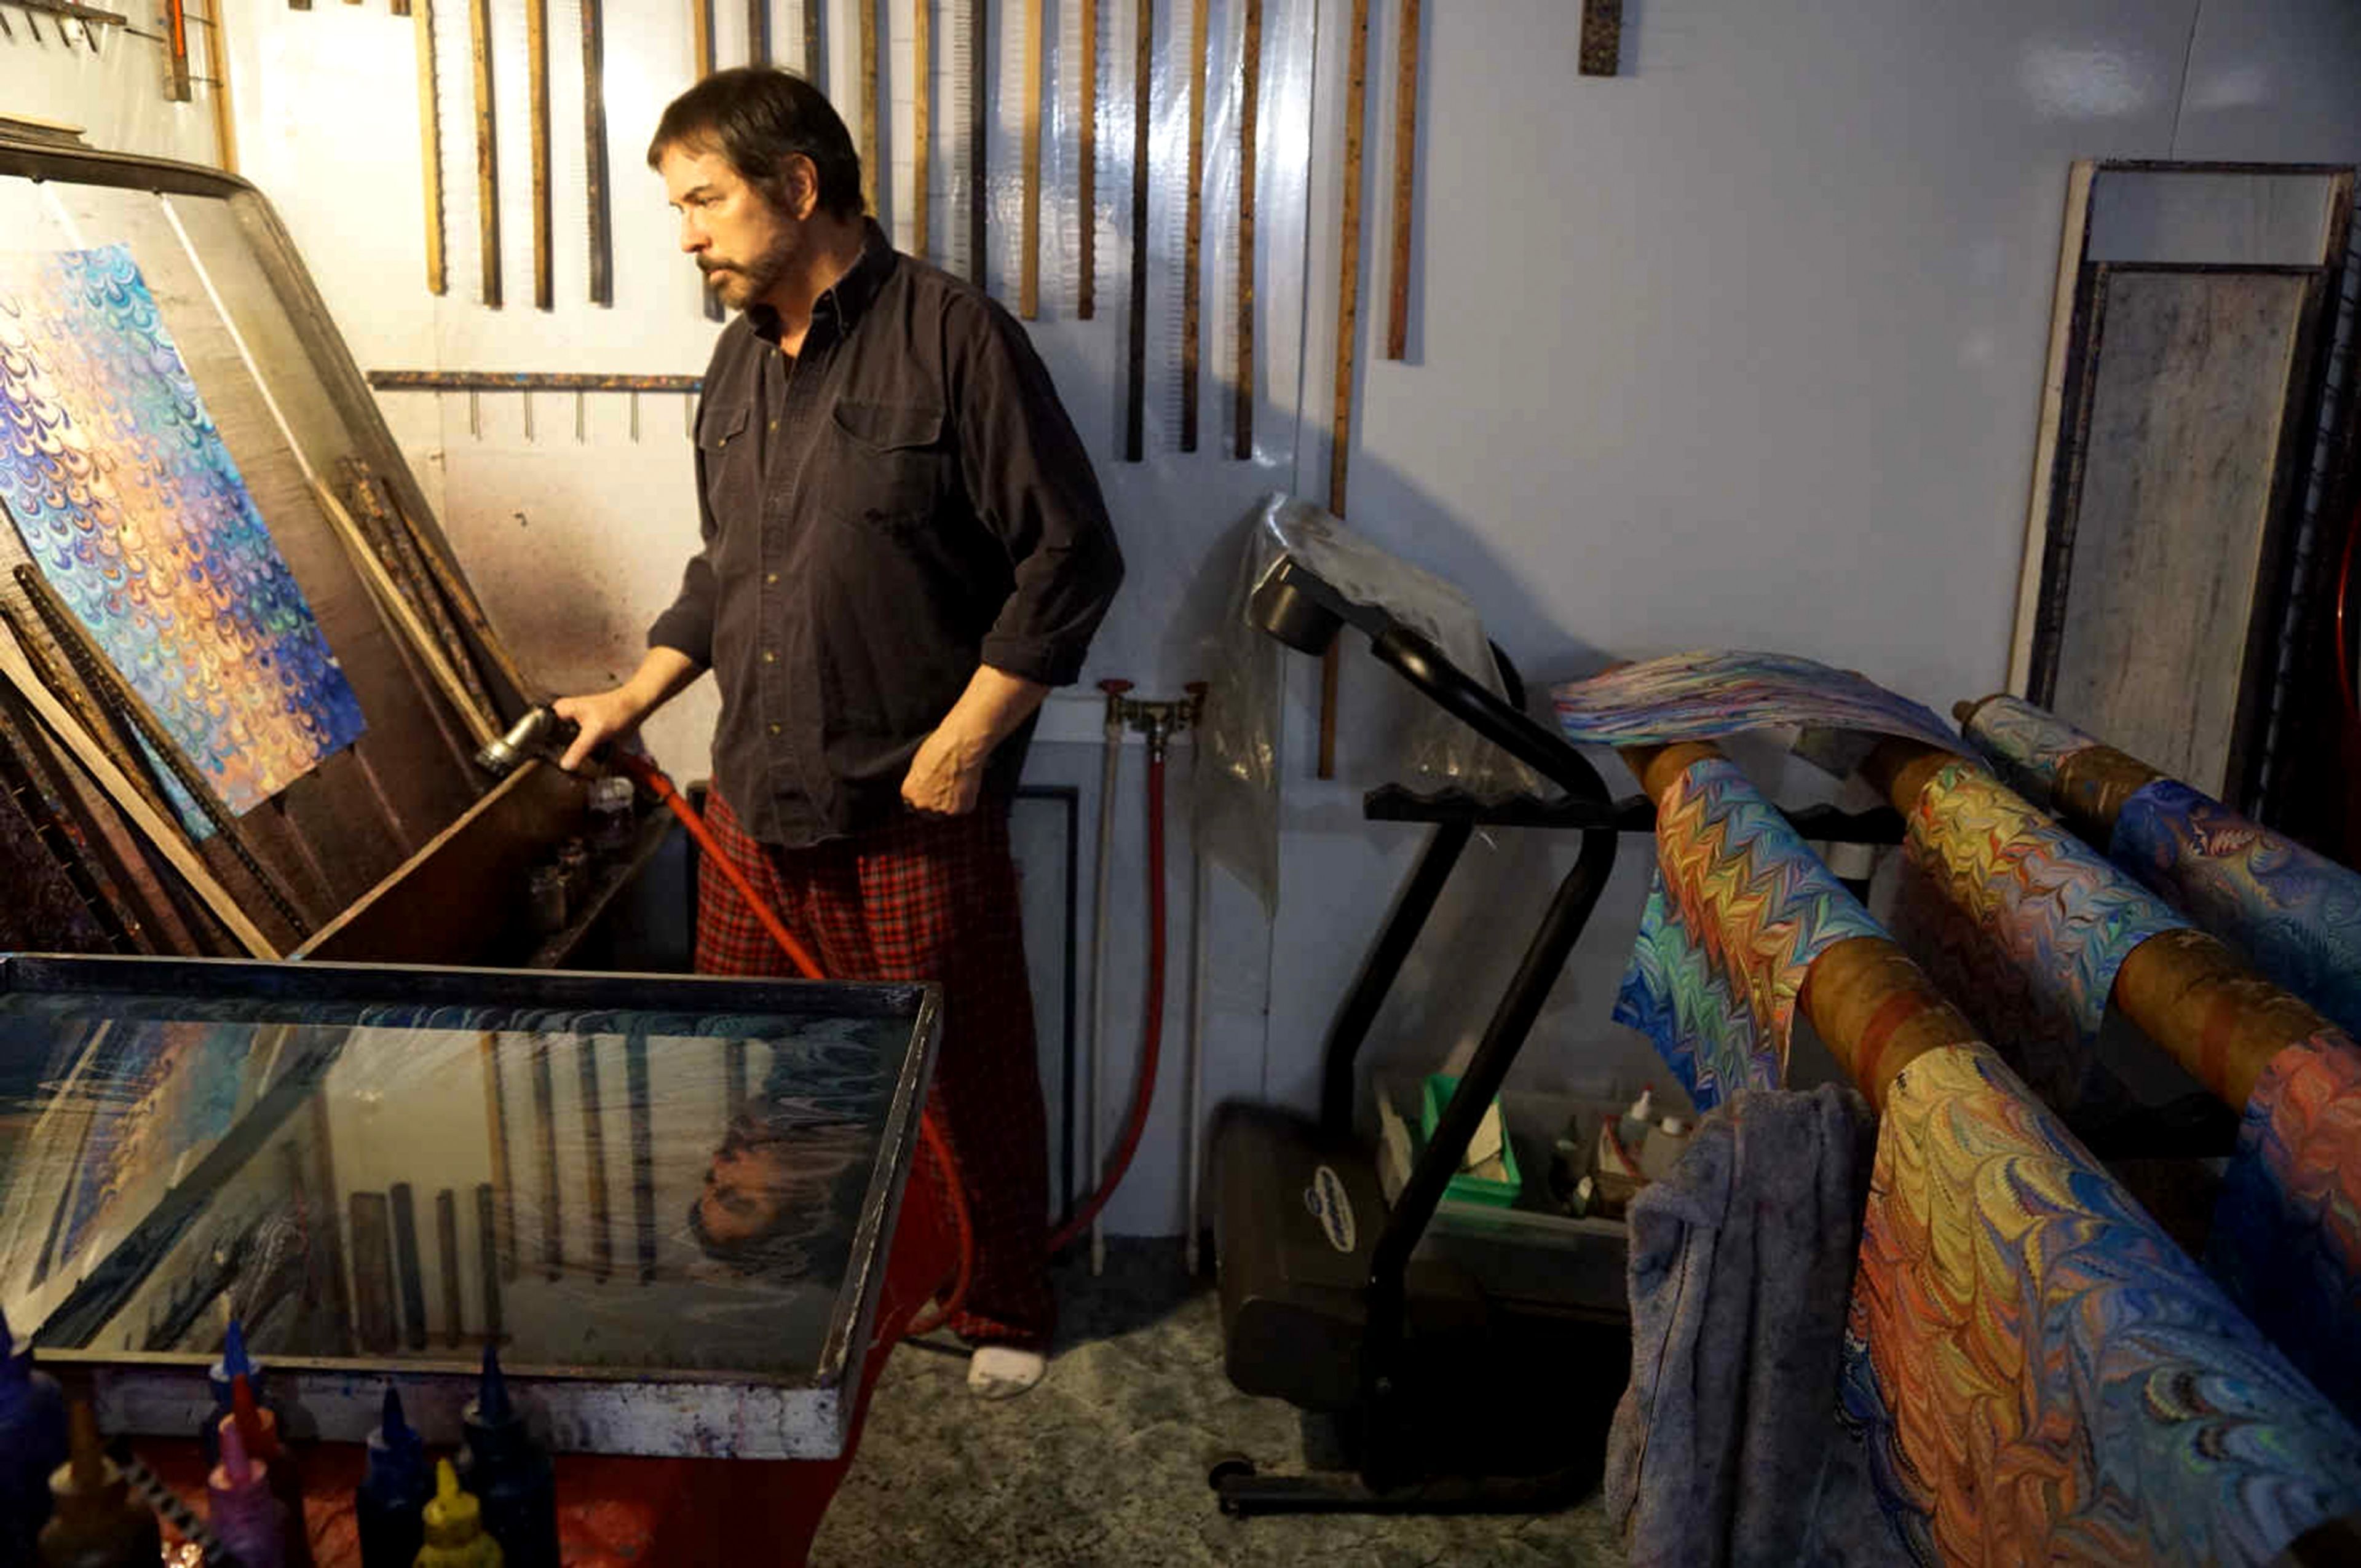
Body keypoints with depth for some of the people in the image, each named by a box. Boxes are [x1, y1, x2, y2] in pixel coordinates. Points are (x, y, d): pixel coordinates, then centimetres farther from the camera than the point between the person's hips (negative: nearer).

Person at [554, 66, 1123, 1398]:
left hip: (916, 812, -7)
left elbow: (1071, 558, -14)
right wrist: (637, 696, 14)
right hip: (756, 802, 7)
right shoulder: (742, 360, 12)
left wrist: (962, 741, -17)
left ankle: (1003, 1311, 30)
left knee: (966, 1078, 8)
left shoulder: (954, 339, -12)